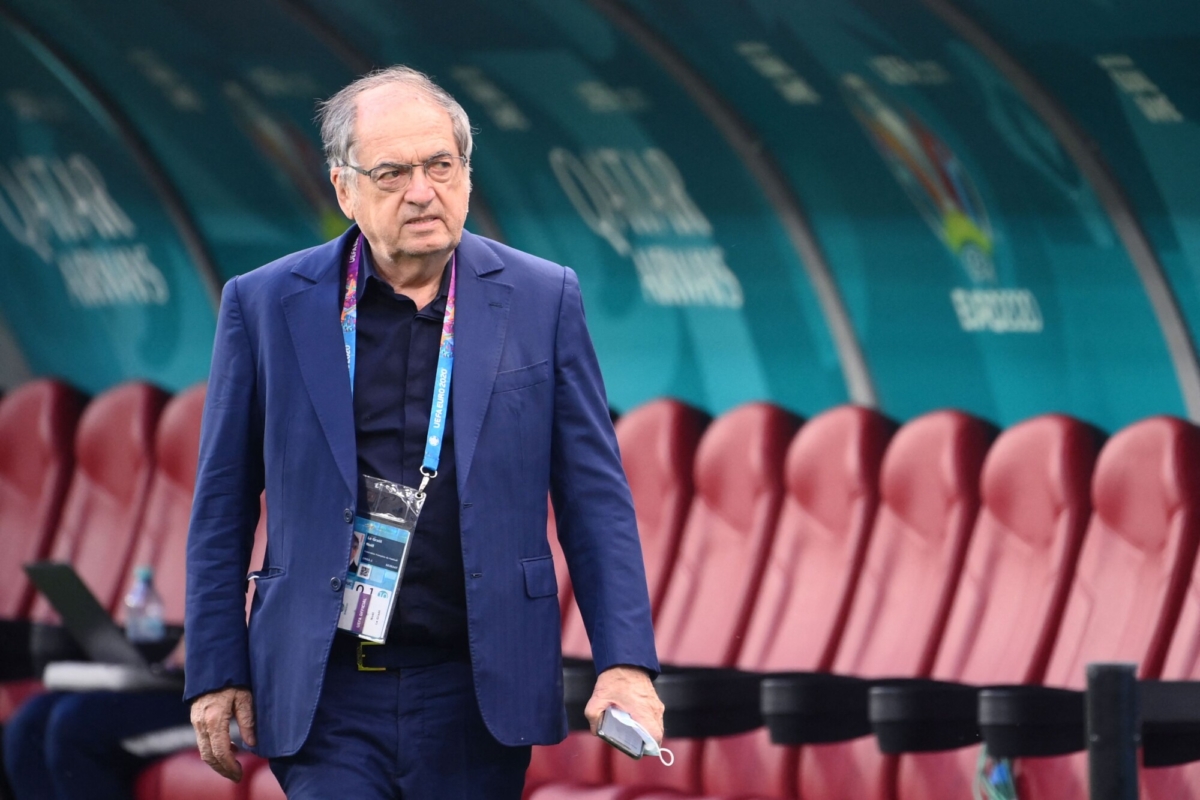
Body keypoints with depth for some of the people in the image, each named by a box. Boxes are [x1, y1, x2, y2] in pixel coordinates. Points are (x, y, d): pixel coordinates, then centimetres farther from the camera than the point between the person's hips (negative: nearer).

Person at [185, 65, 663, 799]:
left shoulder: (542, 299, 4)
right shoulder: (265, 305, 3)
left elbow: (595, 497, 4)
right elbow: (224, 509, 7)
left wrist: (626, 662, -5)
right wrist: (216, 674, 2)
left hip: (478, 691, 1)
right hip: (325, 695, -1)